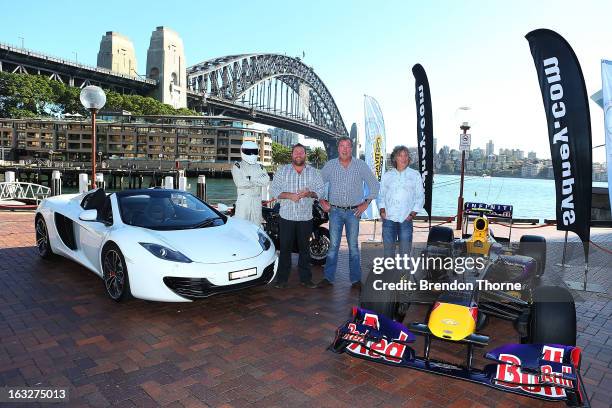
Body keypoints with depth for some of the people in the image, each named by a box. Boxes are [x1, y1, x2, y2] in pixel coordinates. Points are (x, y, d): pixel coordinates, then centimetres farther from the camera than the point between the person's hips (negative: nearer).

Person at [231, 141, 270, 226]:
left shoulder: (260, 167, 14)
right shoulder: (237, 166, 1)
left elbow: (266, 180, -4)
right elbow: (240, 183, -15)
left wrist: (250, 179, -14)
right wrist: (258, 180, -7)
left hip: (257, 201, 4)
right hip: (243, 199, -4)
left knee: (256, 225, 9)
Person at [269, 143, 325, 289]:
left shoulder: (314, 172, 9)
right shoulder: (282, 170, 5)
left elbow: (320, 190, 5)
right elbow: (273, 190, 0)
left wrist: (309, 193, -16)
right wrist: (290, 196, -15)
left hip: (306, 217, 1)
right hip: (287, 216, -1)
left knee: (304, 248, 9)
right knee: (285, 248, 2)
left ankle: (305, 278, 18)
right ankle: (282, 278, 11)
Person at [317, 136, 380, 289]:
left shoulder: (361, 165, 2)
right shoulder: (330, 165, 4)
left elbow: (374, 185, 7)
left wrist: (366, 203, 1)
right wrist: (322, 201, 5)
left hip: (354, 212, 0)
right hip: (335, 211, 1)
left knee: (353, 246, 4)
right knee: (333, 245, 0)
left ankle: (356, 279, 11)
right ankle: (328, 278, 8)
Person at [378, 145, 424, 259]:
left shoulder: (415, 175, 9)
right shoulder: (387, 175, 13)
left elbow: (420, 197, 7)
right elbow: (380, 195, 12)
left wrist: (413, 213, -3)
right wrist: (382, 210, -3)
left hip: (406, 219, -1)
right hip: (388, 218, 1)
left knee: (405, 250, -1)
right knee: (388, 249, 5)